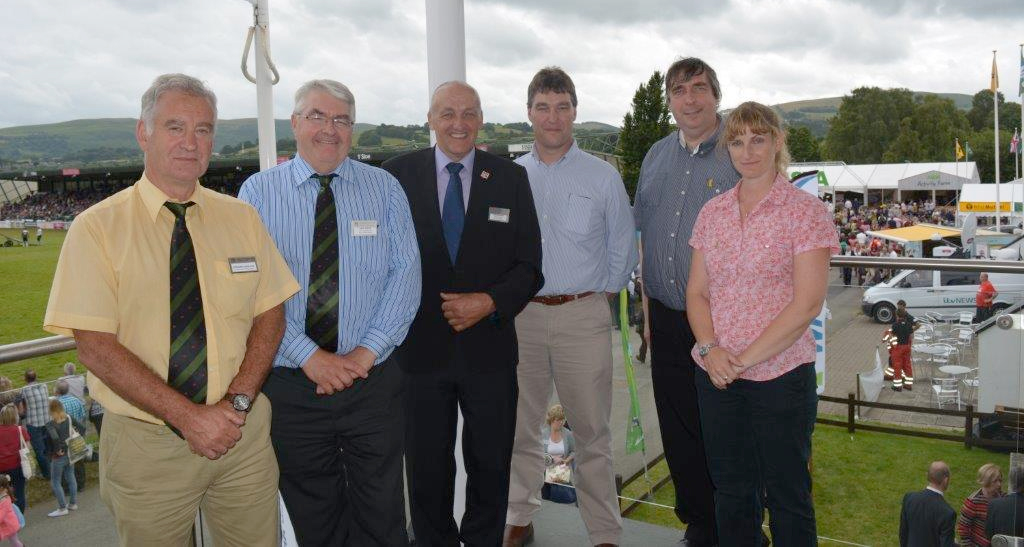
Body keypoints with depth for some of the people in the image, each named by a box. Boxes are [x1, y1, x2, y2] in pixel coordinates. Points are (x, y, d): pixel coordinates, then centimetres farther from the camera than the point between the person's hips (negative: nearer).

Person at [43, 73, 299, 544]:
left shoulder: (242, 219, 4)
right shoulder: (96, 229, -6)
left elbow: (270, 315, 3)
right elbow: (96, 347, -12)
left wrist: (238, 401, -12)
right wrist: (189, 416, -18)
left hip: (243, 433, 3)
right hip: (146, 446, -2)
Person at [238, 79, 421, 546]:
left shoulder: (384, 188, 4)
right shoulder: (258, 191, 1)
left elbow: (405, 272, -3)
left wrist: (367, 351, -14)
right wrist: (310, 355, -17)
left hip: (372, 380, 0)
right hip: (289, 383, 0)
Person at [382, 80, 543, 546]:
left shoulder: (511, 179, 2)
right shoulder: (398, 174, -1)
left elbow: (529, 267, 0)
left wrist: (489, 302, -14)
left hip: (489, 347, 1)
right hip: (420, 347, -1)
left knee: (491, 467, 15)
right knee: (427, 471, 14)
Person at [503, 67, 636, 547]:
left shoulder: (603, 176, 2)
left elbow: (623, 248, 7)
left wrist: (601, 294, 3)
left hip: (583, 315, -2)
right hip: (522, 314, 2)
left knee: (592, 431, 5)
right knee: (519, 426, 12)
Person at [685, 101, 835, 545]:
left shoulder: (805, 210, -5)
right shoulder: (712, 213, 9)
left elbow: (807, 304, -12)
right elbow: (696, 292, 9)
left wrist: (745, 358, -14)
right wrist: (710, 348, -9)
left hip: (781, 374, -4)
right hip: (716, 375, 4)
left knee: (787, 495, 8)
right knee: (730, 491, 14)